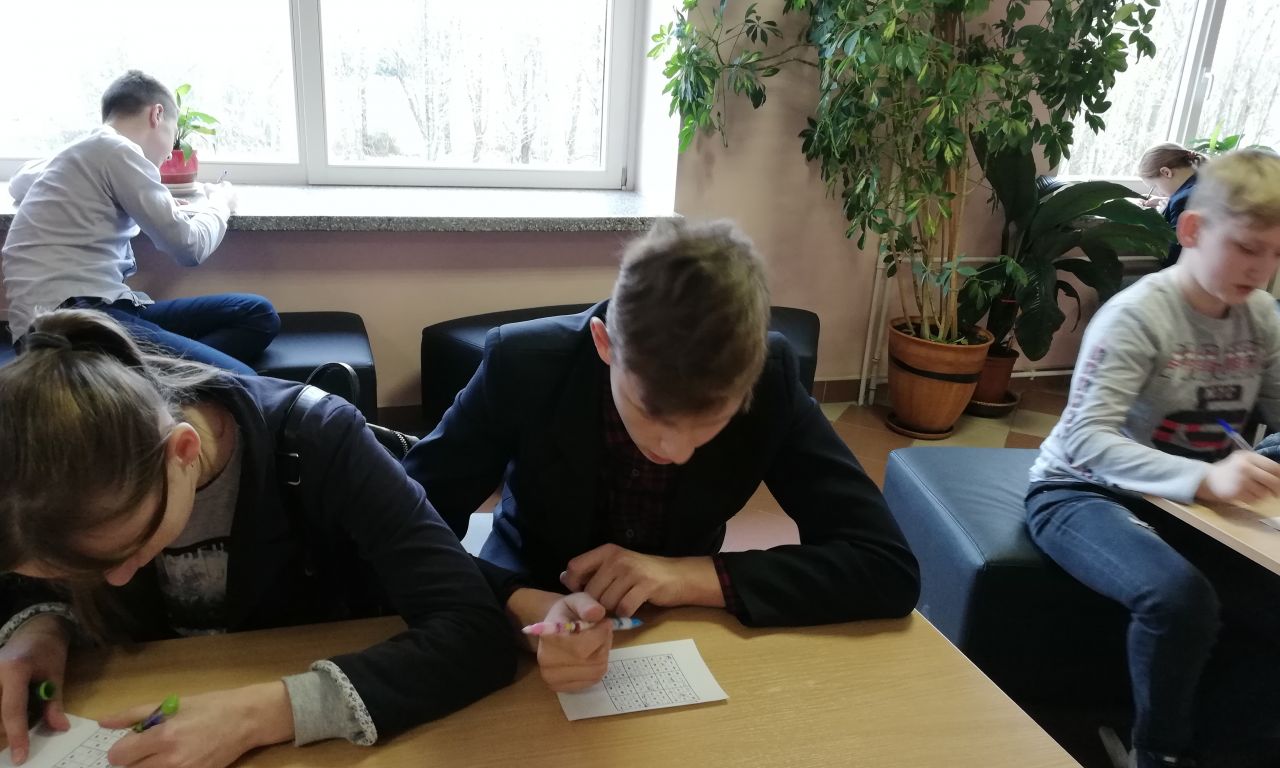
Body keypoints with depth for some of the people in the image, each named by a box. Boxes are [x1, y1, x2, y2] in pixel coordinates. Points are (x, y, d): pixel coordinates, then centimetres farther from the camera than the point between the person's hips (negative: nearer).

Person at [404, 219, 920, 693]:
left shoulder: (771, 379, -19)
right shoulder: (523, 365, -22)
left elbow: (891, 570, -20)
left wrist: (687, 576, -28)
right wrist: (528, 609, -36)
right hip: (526, 645, -1)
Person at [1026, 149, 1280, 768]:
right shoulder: (1137, 315, -19)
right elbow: (1086, 439, -29)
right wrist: (1204, 478, -42)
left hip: (1188, 500, 7)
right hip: (1083, 493, -7)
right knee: (1180, 598, -32)